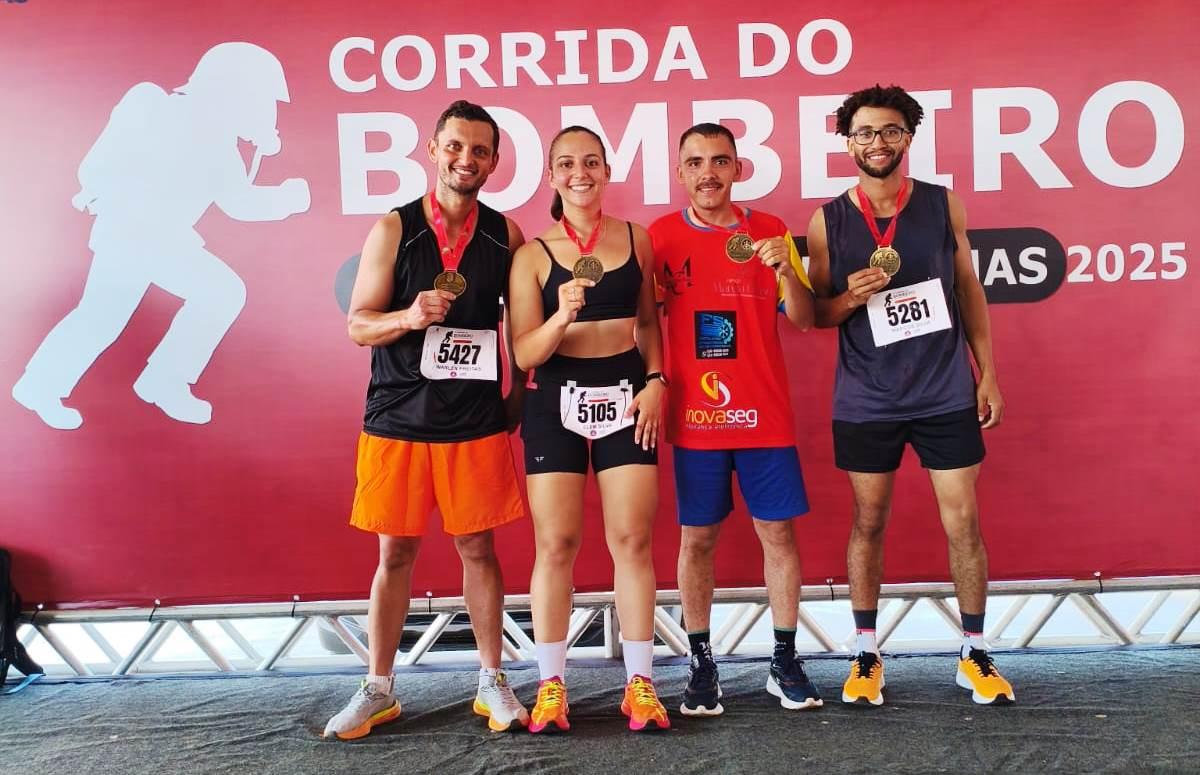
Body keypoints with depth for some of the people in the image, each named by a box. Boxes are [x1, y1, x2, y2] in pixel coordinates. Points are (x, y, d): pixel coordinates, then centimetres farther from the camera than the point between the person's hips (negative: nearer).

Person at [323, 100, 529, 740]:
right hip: (397, 419, 0)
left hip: (477, 422, 1)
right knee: (395, 553, 7)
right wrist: (410, 316, -21)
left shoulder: (506, 236, 4)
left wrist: (517, 395, 6)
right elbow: (358, 325, -2)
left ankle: (492, 682, 21)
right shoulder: (394, 228, -1)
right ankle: (378, 691, 21)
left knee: (478, 548, 7)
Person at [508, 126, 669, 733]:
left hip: (626, 396, 2)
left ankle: (639, 682, 11)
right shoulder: (533, 254, 0)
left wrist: (655, 381, 1)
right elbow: (523, 353, -5)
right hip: (555, 403, -1)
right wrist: (562, 316, -22)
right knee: (556, 543, 0)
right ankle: (551, 684, 11)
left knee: (632, 540, 1)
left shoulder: (636, 240, 7)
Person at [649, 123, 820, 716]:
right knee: (697, 538, 4)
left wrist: (785, 270, -15)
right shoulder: (660, 237, 2)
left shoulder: (770, 231, 4)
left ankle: (785, 663, 17)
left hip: (764, 413, 1)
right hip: (694, 416, -1)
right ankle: (702, 667, 16)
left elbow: (804, 320, 2)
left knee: (778, 532, 4)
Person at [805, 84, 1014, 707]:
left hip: (946, 395, 1)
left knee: (963, 524, 4)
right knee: (868, 525, 8)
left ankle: (974, 655, 19)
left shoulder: (943, 205, 3)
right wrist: (851, 297, -16)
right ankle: (866, 655, 22)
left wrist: (987, 373, 4)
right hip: (866, 401, 0)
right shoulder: (828, 220, 0)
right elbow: (814, 313, 5)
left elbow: (969, 290, 8)